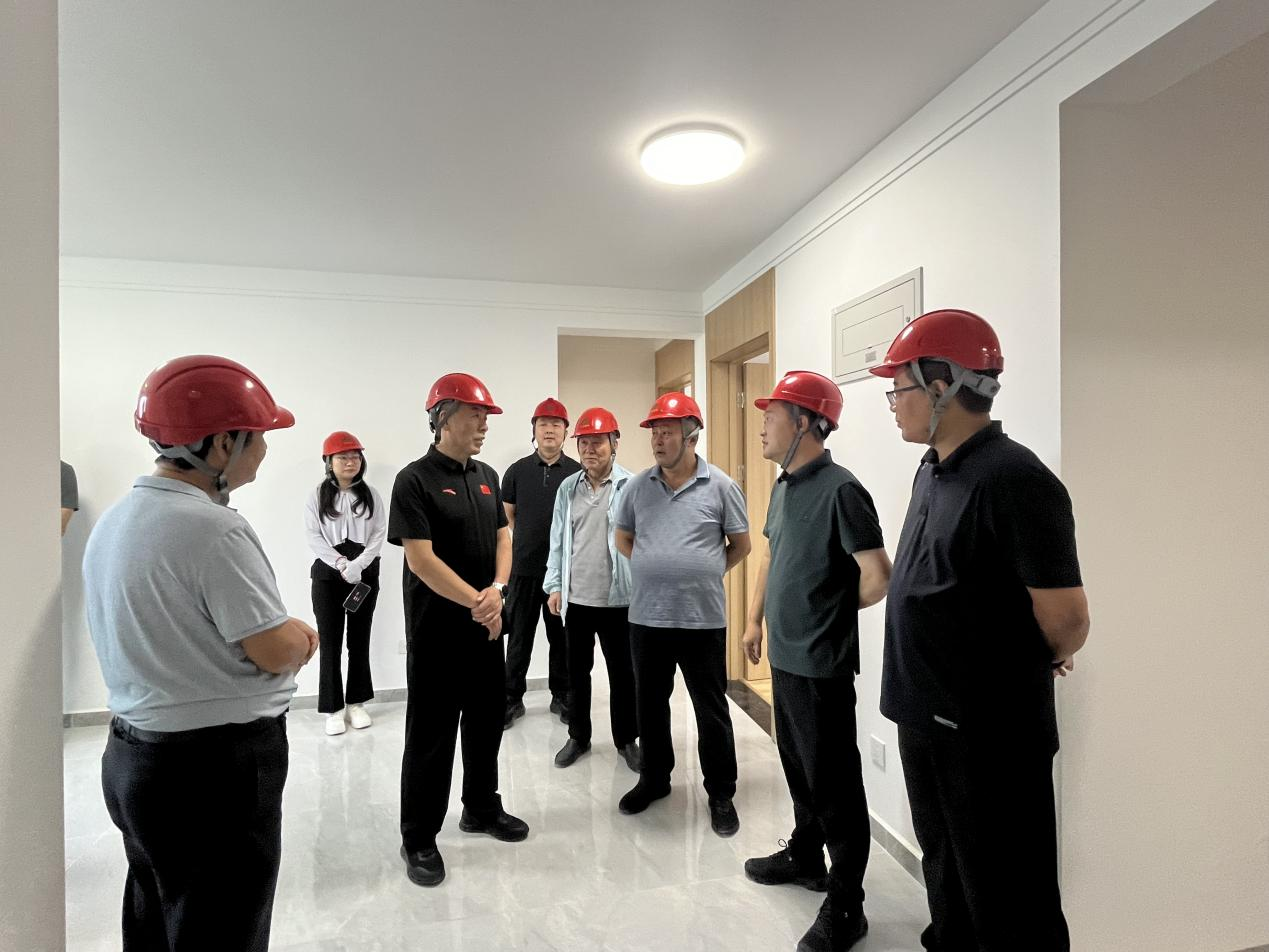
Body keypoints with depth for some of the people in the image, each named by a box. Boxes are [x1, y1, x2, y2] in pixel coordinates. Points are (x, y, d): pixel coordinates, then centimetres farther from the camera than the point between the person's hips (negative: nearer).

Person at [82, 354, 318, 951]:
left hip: (133, 755, 9)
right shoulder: (213, 528, -24)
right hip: (217, 767, -9)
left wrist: (283, 636, 2)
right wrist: (302, 637, 0)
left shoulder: (114, 519, 6)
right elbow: (278, 651, -22)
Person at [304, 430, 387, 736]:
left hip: (366, 573, 2)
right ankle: (333, 708, 14)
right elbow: (314, 538, -5)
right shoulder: (318, 495, 0)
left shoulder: (370, 494, 3)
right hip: (327, 574, -1)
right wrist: (341, 563, -16)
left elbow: (379, 534, -3)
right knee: (330, 641, 3)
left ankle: (356, 702, 22)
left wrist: (357, 565, -15)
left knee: (360, 639, 9)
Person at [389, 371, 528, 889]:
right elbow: (421, 558, -18)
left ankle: (482, 808, 38)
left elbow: (503, 537, 9)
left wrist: (497, 589, -9)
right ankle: (418, 838, 23)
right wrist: (477, 602, -17)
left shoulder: (486, 476, 8)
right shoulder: (415, 480, -13)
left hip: (486, 627, 7)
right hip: (437, 632, -6)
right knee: (431, 735, 6)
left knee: (487, 721, 18)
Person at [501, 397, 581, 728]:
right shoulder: (517, 471, 3)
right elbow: (506, 518, 11)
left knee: (562, 637, 11)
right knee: (518, 637, 8)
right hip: (524, 568, 0)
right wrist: (528, 540, 7)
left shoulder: (578, 473, 1)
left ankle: (562, 696, 26)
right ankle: (512, 699, 22)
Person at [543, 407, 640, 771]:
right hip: (575, 598, 4)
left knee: (622, 674, 10)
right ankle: (578, 736, 34)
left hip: (618, 599, -3)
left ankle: (626, 739, 29)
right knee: (576, 672, 16)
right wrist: (554, 585, 5)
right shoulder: (568, 488, 5)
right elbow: (558, 540, 8)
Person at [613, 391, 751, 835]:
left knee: (711, 709, 10)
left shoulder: (720, 486, -7)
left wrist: (705, 574, 3)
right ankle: (654, 778, 39)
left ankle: (721, 794, 29)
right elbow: (623, 539, 15)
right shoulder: (638, 486, 2)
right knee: (649, 704, 18)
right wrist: (655, 570, 7)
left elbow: (741, 545, 4)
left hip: (702, 618, -3)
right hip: (646, 616, 3)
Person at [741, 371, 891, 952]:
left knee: (832, 783, 6)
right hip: (785, 657, 9)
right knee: (798, 768, 23)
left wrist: (833, 609, -4)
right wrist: (755, 620, 16)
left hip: (820, 664, -8)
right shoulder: (784, 486, 8)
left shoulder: (840, 489, -19)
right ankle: (805, 856, 44)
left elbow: (878, 579, -22)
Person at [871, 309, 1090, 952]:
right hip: (924, 718, 8)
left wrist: (1036, 666, -1)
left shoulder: (1012, 478, -21)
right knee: (945, 873, 25)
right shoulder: (932, 469, 6)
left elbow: (1067, 620, -20)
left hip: (990, 733, -8)